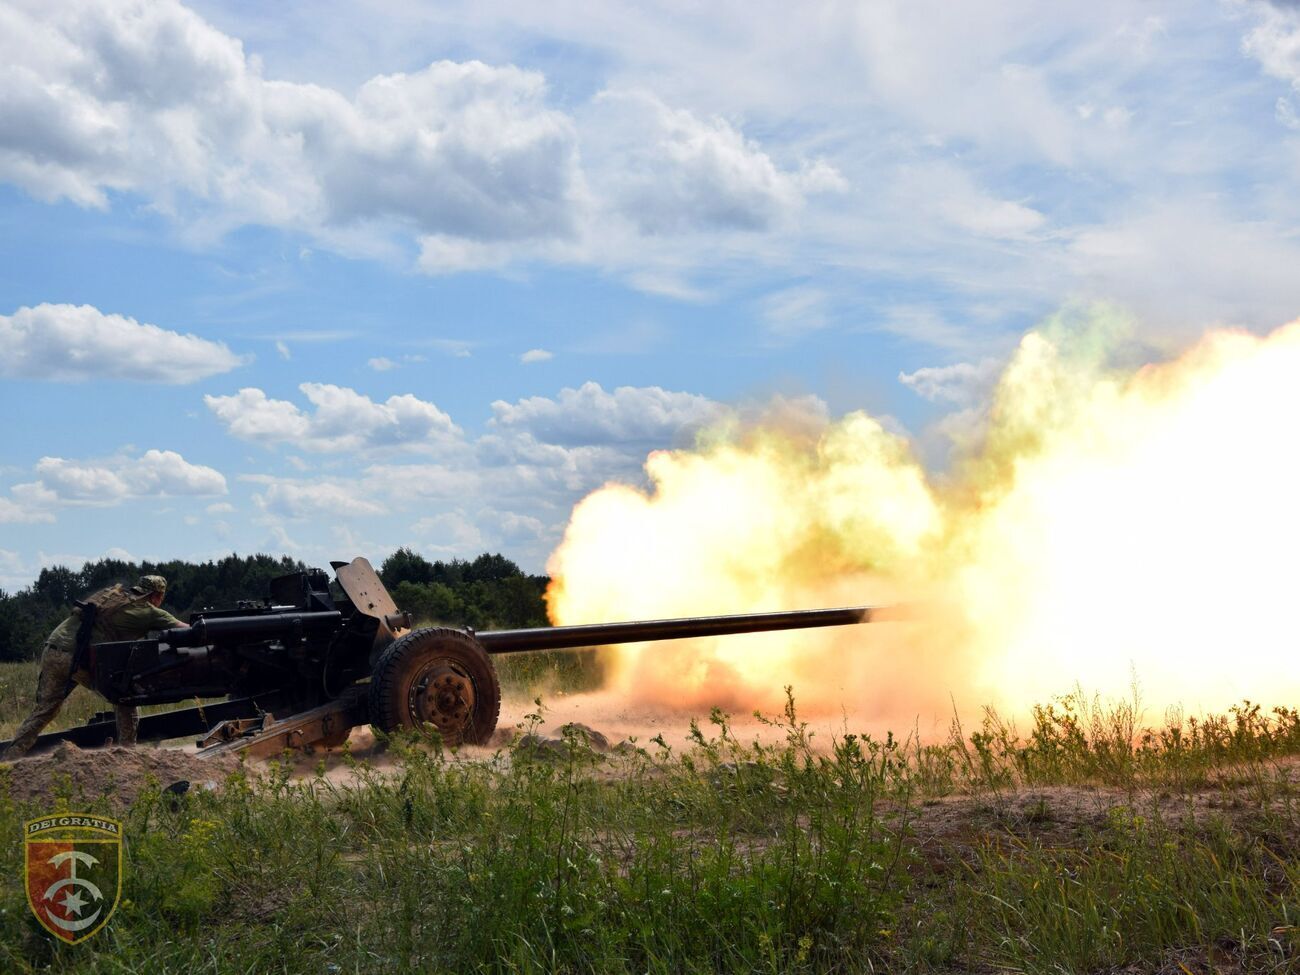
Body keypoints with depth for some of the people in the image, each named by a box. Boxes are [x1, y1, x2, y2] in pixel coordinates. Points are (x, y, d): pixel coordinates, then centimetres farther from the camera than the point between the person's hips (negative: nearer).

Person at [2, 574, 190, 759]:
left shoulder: (113, 592, 22)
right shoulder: (148, 612, 4)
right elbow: (185, 630, 7)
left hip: (51, 651, 6)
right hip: (79, 660, -6)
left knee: (44, 710, 17)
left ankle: (10, 757, 12)